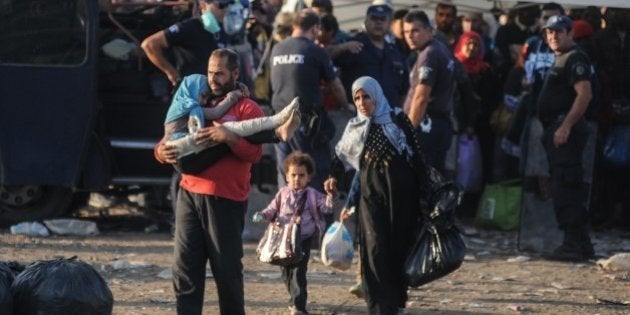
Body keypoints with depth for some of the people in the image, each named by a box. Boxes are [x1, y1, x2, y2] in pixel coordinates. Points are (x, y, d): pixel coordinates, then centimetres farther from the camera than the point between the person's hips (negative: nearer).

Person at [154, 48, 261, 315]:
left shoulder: (246, 109, 1)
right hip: (190, 193, 5)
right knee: (185, 267, 1)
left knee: (227, 269, 1)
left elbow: (255, 153, -11)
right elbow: (171, 138, 19)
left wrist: (228, 137, -27)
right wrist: (162, 151, -4)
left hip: (226, 200, -5)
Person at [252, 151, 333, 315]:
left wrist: (330, 194, -25)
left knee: (298, 273, -12)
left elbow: (327, 207, -8)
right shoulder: (283, 194, 7)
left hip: (303, 241, -4)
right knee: (286, 273, 13)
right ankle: (296, 300, 31)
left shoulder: (312, 195, -1)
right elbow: (272, 209, 12)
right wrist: (262, 215, -7)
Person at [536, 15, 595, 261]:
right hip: (557, 130, 11)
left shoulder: (575, 59, -11)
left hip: (566, 131, -11)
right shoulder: (560, 60, 21)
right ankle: (581, 245, 17)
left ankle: (573, 245, -14)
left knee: (565, 188, -13)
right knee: (571, 188, 13)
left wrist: (565, 126, -25)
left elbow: (584, 94, -22)